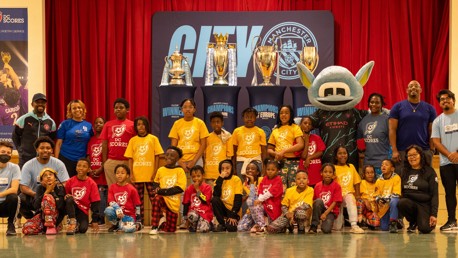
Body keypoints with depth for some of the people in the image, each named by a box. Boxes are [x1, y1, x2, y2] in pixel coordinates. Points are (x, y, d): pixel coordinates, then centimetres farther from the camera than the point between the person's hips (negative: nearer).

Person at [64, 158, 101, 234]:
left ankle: (77, 225, 13)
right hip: (72, 207, 1)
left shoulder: (92, 184, -7)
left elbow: (95, 202, -6)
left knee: (83, 229, -23)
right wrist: (67, 196, -17)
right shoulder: (70, 181, -3)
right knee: (69, 199, -32)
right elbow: (65, 194, 10)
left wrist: (95, 220, -10)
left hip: (83, 210, -1)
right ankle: (72, 222, -22)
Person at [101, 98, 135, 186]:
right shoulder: (108, 124, 11)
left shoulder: (132, 125, 5)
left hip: (127, 162, -2)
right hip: (111, 162, 2)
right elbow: (104, 144, 10)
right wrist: (104, 162, 4)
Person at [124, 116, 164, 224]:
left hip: (150, 174, -2)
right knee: (139, 198, 7)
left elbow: (157, 157, 1)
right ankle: (140, 221, 12)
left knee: (153, 197, -2)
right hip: (137, 174, 2)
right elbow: (130, 158, 7)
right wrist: (131, 173, -1)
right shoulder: (133, 140, 8)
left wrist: (155, 172, -6)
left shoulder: (153, 139, 3)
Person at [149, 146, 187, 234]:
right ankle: (154, 227, -23)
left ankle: (162, 224, 39)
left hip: (174, 202, -1)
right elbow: (155, 183, 18)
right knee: (156, 199, -37)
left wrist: (163, 191, -20)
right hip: (162, 198, 1)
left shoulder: (180, 171, -6)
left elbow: (180, 188, -15)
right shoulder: (160, 170, 2)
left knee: (171, 230, 2)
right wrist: (156, 188, -6)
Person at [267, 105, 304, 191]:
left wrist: (284, 151, -13)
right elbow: (269, 149, 19)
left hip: (293, 162, -3)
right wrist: (276, 153, -4)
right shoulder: (275, 130, 18)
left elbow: (300, 145, -8)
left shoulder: (295, 127, 6)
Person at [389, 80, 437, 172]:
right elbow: (392, 129, 0)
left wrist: (432, 150, -1)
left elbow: (431, 131, 8)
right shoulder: (398, 107, 5)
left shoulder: (429, 108, 9)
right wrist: (394, 150, -8)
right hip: (402, 151, -1)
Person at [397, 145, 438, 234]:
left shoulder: (429, 171, 1)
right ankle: (413, 222, -3)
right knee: (401, 203, -34)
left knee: (424, 229, -28)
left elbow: (434, 194, -3)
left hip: (424, 204, -3)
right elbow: (401, 190, 17)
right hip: (408, 201, 3)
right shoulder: (405, 171, 13)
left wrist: (434, 214, -11)